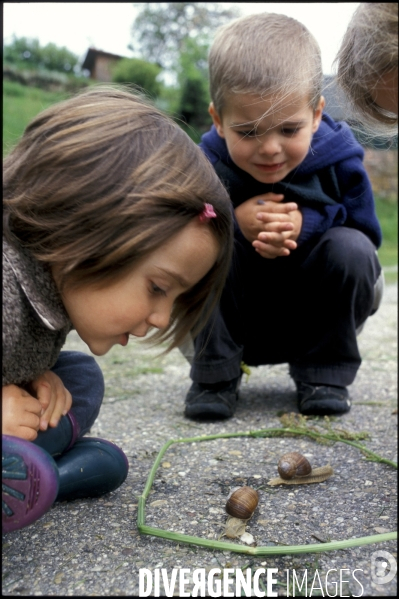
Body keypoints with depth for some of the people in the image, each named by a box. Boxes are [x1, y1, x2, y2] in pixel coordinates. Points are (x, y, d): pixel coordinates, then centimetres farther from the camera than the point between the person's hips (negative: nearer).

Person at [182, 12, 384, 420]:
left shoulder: (340, 162, -15)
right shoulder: (207, 168, -17)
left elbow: (367, 235, -9)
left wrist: (307, 225, -29)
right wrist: (233, 223, -34)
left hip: (316, 322, 1)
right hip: (230, 323, 0)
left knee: (351, 248, -26)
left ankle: (324, 373, -6)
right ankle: (214, 374, -10)